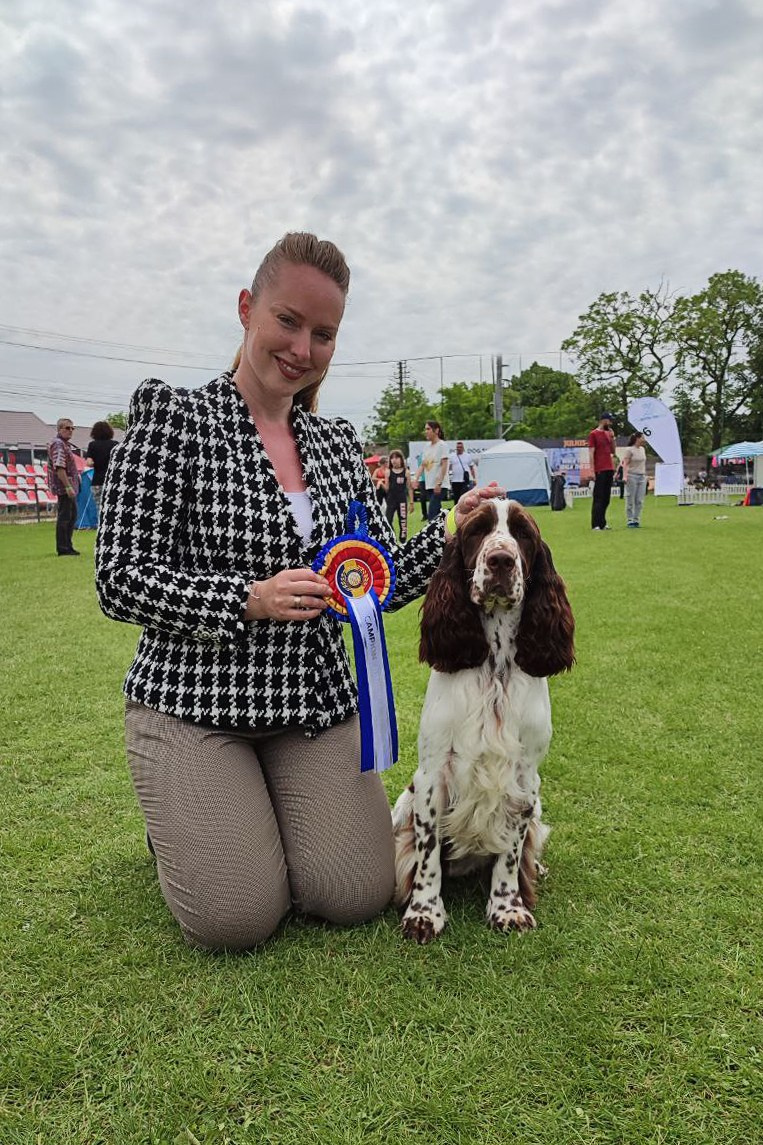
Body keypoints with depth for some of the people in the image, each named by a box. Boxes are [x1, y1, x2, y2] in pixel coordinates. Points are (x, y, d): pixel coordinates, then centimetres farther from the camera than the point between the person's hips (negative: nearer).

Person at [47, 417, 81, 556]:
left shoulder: (65, 443, 17)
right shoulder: (58, 444, -14)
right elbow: (59, 468, -23)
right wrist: (68, 486, -25)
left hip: (70, 485, 10)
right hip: (64, 487, -10)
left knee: (72, 515, 16)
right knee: (64, 517, -5)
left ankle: (67, 545, 25)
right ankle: (62, 548, 1)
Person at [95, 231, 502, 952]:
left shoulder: (338, 443, 7)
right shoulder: (173, 419, -9)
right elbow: (120, 581, -12)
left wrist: (451, 530, -10)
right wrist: (253, 599, -24)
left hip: (319, 701, 5)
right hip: (194, 700, -4)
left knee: (356, 897, -6)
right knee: (237, 919, -13)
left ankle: (269, 808, 25)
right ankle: (183, 817, 20)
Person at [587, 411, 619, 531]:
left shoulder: (608, 433, 16)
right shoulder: (593, 434, -5)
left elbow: (613, 451, 19)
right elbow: (591, 454, -10)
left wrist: (612, 437, 7)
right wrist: (592, 471, -15)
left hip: (609, 469, 7)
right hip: (599, 471, -7)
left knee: (606, 498, 8)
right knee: (598, 498, -7)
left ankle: (602, 523, 14)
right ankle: (595, 525, -6)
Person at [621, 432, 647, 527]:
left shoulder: (642, 449, 15)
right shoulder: (629, 450, -5)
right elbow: (625, 464, -11)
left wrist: (645, 475, 18)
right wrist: (625, 476, -21)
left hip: (642, 477, 6)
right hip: (632, 476, -6)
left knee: (639, 501, 3)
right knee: (630, 500, -2)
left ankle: (636, 520, 7)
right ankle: (630, 520, 2)